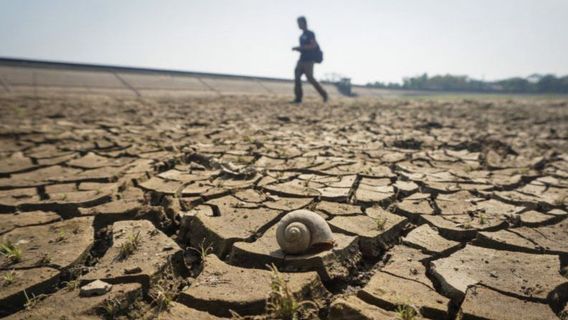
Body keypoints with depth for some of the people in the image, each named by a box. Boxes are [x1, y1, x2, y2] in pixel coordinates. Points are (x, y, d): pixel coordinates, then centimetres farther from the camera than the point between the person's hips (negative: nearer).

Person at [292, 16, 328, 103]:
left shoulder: (310, 34, -4)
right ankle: (298, 98, -6)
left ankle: (324, 94, 7)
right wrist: (297, 49, 7)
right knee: (297, 76, -6)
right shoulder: (301, 36, 20)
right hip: (301, 60, 8)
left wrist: (299, 48, -18)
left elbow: (314, 45, -17)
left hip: (309, 60, -8)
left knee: (310, 78, -9)